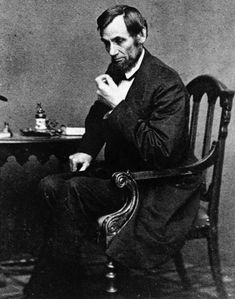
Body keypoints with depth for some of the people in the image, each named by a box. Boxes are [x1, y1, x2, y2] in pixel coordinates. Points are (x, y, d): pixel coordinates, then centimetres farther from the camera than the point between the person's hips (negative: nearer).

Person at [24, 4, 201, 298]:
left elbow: (160, 150, -28)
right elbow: (97, 116, 21)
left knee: (74, 190, -24)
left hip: (159, 188, -8)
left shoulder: (167, 83, -20)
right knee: (51, 184, -7)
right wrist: (86, 150, 2)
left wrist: (117, 106, -27)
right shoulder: (115, 70, 4)